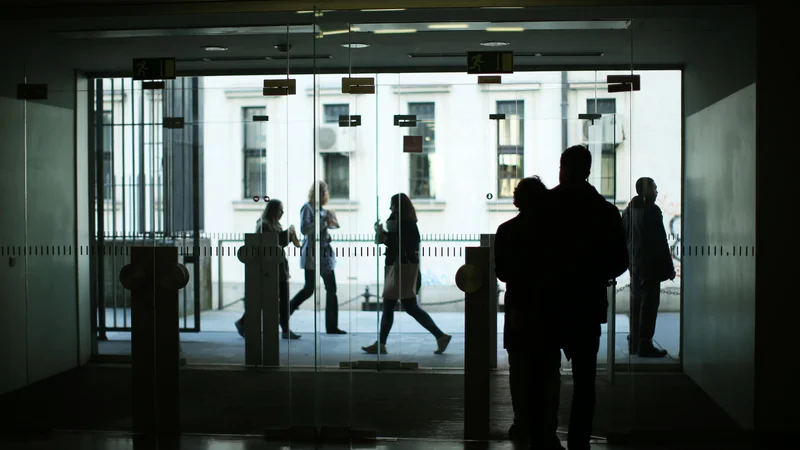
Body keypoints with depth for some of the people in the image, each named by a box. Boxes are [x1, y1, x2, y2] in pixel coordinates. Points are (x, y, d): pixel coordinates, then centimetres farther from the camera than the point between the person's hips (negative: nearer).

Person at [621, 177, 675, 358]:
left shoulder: (629, 209, 10)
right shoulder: (652, 210, -14)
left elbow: (623, 236, 14)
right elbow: (661, 241, -16)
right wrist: (669, 267, -12)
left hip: (635, 264, 8)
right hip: (650, 265, -8)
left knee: (636, 302, 13)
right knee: (649, 303, -5)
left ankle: (634, 343, 19)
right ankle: (644, 345, -4)